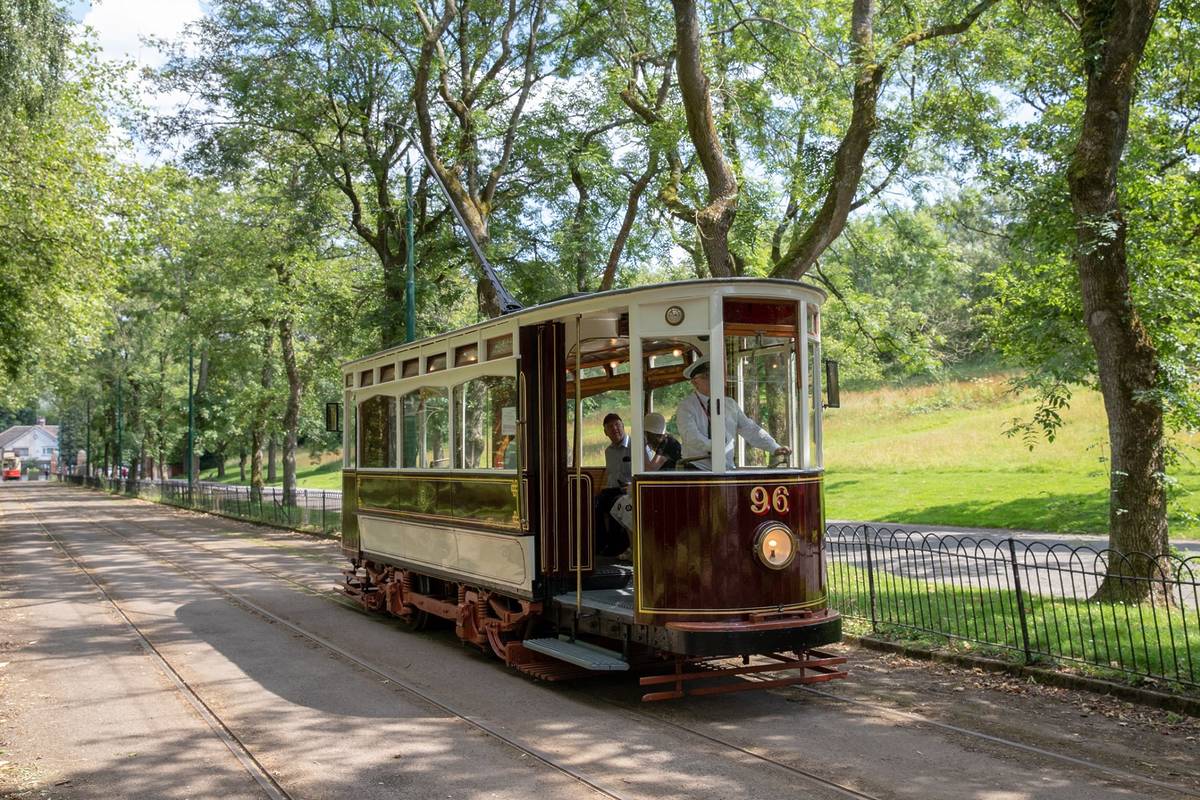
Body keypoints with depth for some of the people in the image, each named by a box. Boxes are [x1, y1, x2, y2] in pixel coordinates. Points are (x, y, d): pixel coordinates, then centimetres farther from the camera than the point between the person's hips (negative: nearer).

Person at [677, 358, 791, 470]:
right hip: (697, 468, -4)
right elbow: (691, 436, -15)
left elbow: (750, 430, 12)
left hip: (726, 469, 5)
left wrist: (775, 448, 1)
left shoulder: (730, 404, 13)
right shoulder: (686, 406, 0)